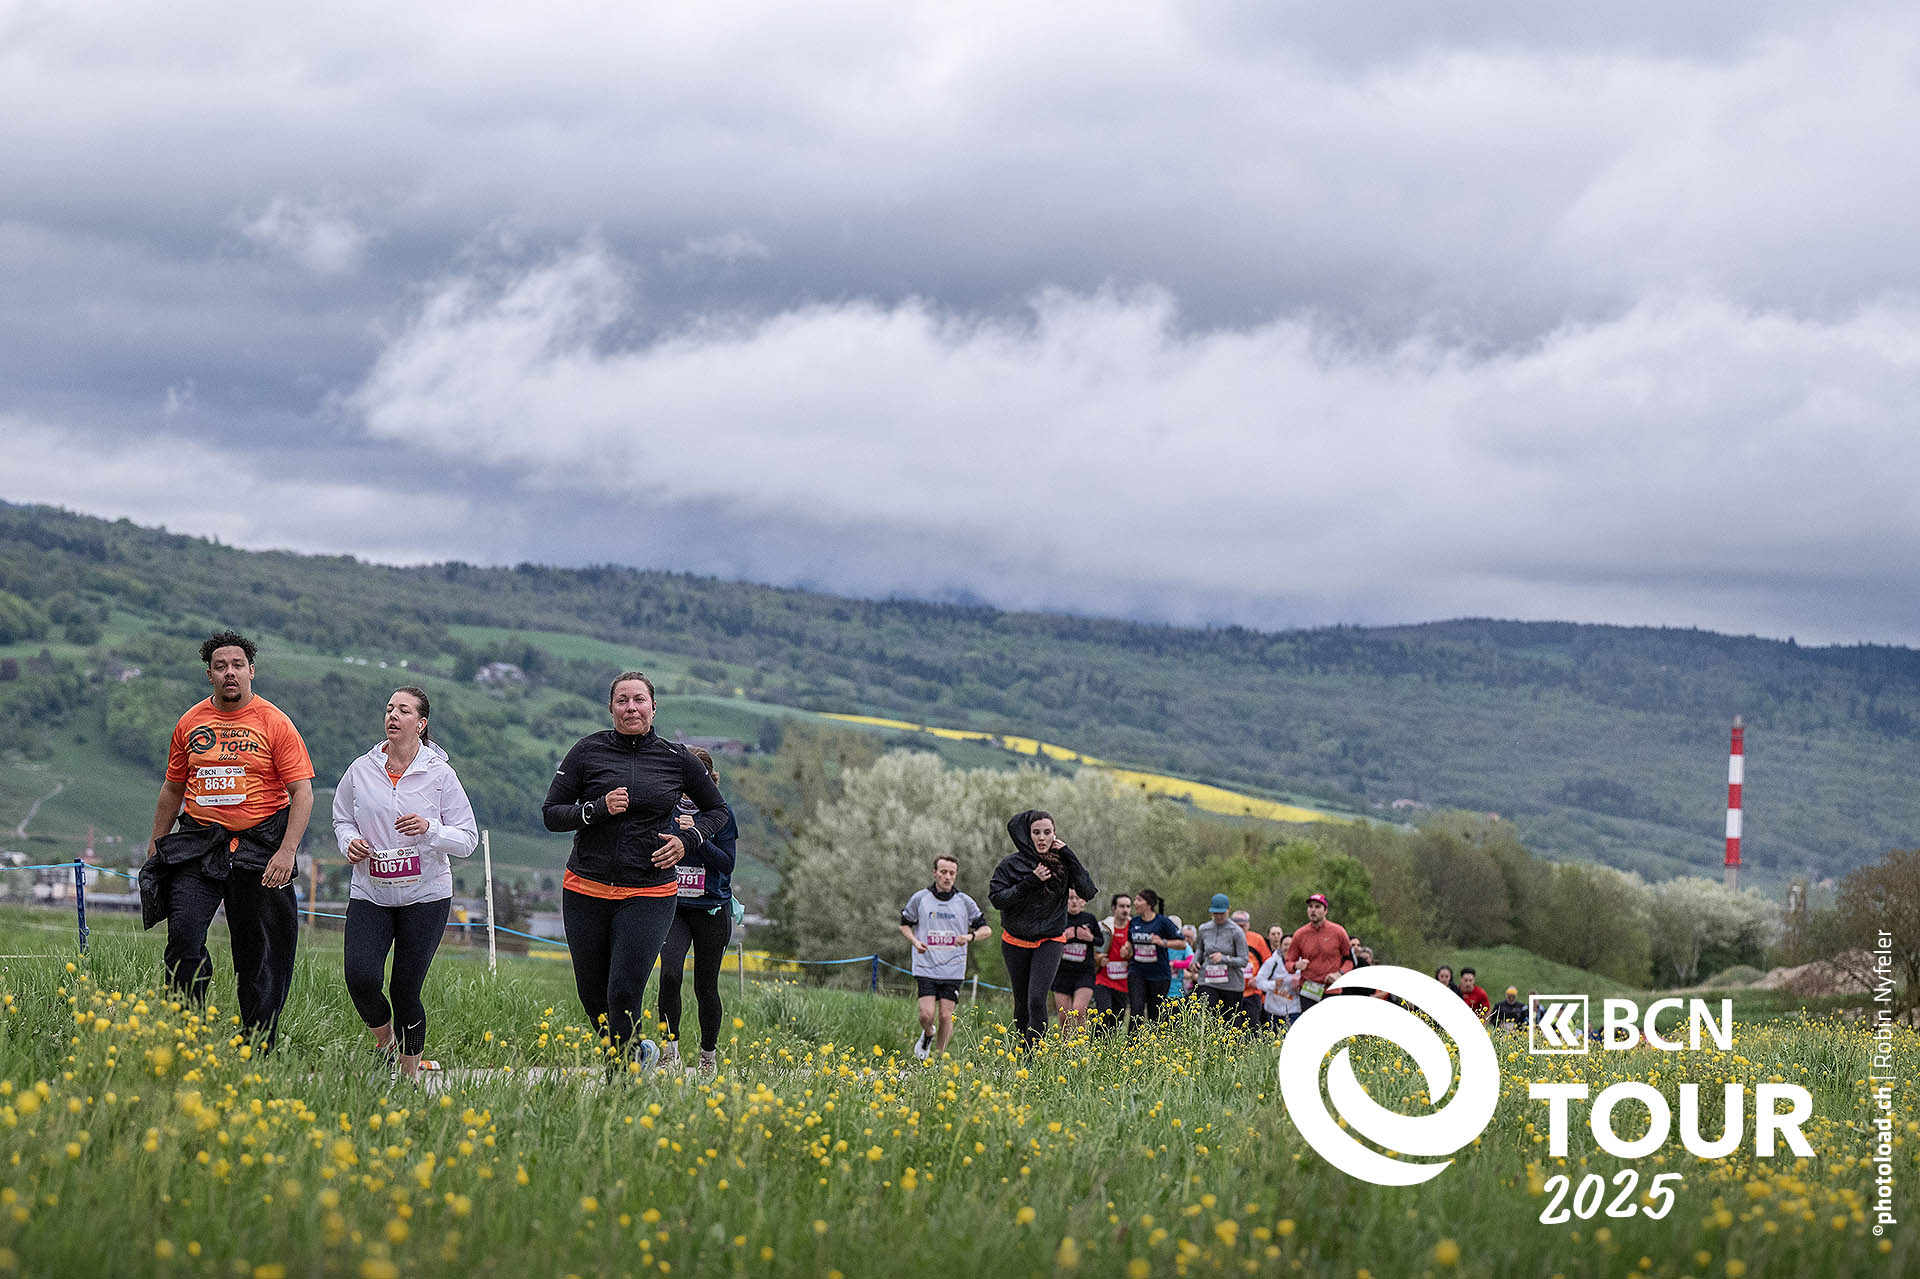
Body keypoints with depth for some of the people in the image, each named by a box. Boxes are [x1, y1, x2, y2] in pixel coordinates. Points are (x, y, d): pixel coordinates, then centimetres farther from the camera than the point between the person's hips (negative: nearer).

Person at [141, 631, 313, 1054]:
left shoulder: (275, 724, -2)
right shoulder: (190, 724, 9)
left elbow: (302, 792, -5)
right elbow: (173, 789, 21)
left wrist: (286, 851, -16)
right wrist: (156, 845, 18)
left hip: (258, 844, -3)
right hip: (198, 842, 3)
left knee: (259, 951, 1)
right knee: (183, 933, -15)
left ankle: (258, 1048, 8)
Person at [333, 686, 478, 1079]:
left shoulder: (440, 775, -4)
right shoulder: (361, 770, 2)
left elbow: (468, 839, -3)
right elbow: (342, 819, 18)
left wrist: (430, 829, -21)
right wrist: (349, 841, -5)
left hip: (425, 896, -2)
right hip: (370, 894, 2)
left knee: (406, 990, -2)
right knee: (360, 978, -16)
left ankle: (409, 1073, 16)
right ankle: (384, 1041, 14)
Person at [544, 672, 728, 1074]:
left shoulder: (676, 758, 3)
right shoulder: (589, 751, 2)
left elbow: (717, 810, 18)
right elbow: (551, 814, 3)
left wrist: (687, 840, -1)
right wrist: (598, 809, -14)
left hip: (649, 896, -2)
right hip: (586, 893, 2)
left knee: (623, 994, -13)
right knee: (592, 996, 8)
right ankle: (641, 1053, 33)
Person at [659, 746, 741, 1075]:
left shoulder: (720, 813, -2)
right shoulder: (667, 809, 6)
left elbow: (726, 863, -9)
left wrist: (696, 834, -19)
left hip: (711, 910, -1)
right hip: (673, 906, 1)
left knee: (705, 986, 5)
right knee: (670, 973, -20)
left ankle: (709, 1055, 23)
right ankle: (670, 1050, -12)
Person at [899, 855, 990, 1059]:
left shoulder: (965, 902, 4)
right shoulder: (920, 899, 2)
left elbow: (986, 930, 9)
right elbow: (905, 925, 15)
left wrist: (970, 936, -13)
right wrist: (915, 941, -5)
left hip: (952, 968, 1)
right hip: (925, 967, -1)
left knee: (945, 1016, -4)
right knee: (927, 1015, -11)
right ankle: (928, 1034, 23)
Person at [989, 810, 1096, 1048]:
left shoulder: (1061, 863, -1)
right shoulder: (1012, 863, -4)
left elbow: (1088, 892, -11)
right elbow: (997, 898, -11)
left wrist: (1069, 856, -14)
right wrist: (1030, 882, -19)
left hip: (1049, 942, -1)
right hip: (1016, 943, 1)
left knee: (1037, 999, -16)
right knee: (1022, 1002, 10)